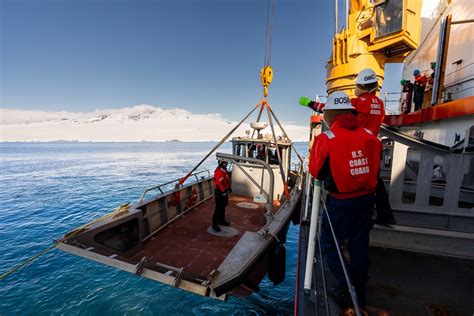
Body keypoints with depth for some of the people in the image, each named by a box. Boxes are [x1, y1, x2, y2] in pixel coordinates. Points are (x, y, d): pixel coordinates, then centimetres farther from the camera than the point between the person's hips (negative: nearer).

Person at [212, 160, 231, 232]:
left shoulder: (224, 170, 10)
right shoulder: (218, 172, -22)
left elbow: (227, 180, 20)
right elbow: (219, 183, -27)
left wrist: (229, 188, 15)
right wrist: (223, 191, -25)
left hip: (224, 191, 10)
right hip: (220, 192, -10)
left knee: (223, 207, 20)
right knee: (219, 208, -6)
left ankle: (222, 220, 34)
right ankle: (215, 224, 3)